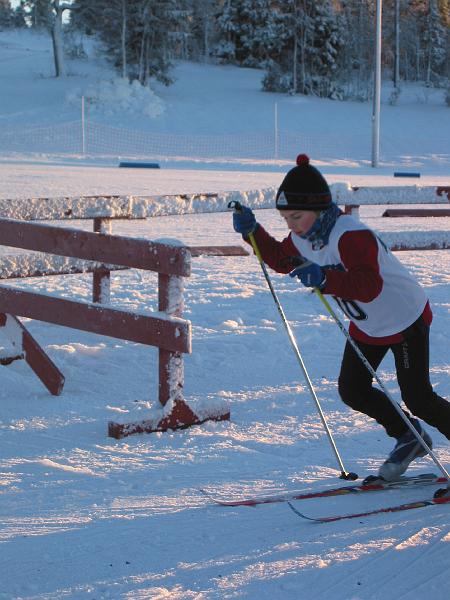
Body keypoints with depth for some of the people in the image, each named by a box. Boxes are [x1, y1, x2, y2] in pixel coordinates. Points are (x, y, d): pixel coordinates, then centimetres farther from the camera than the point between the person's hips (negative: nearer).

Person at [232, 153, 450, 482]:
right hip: (367, 325, 8)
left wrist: (325, 279, -57)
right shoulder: (303, 238, -7)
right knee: (352, 390, 3)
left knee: (418, 399, -5)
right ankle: (408, 437, 22)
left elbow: (369, 285, -46)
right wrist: (253, 231, -1)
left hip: (405, 317, -8)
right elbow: (280, 259, 13)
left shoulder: (352, 236, -34)